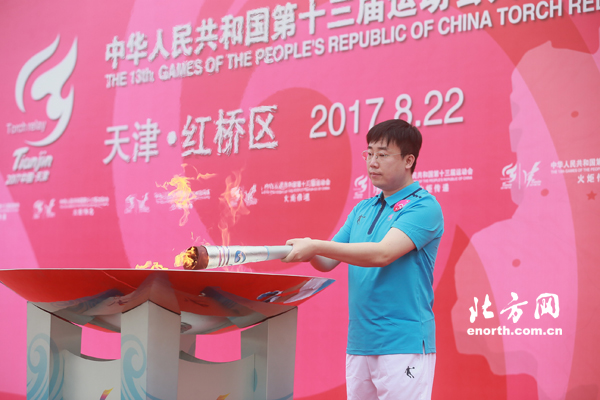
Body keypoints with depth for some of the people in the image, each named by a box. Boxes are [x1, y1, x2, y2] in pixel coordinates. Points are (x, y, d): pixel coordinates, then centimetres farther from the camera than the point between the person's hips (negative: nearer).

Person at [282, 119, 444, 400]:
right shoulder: (362, 210, 16)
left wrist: (316, 246, -22)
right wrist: (309, 253, -9)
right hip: (359, 344, 7)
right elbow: (328, 263, 14)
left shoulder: (423, 206, -8)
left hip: (403, 345, -7)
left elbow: (383, 253, -21)